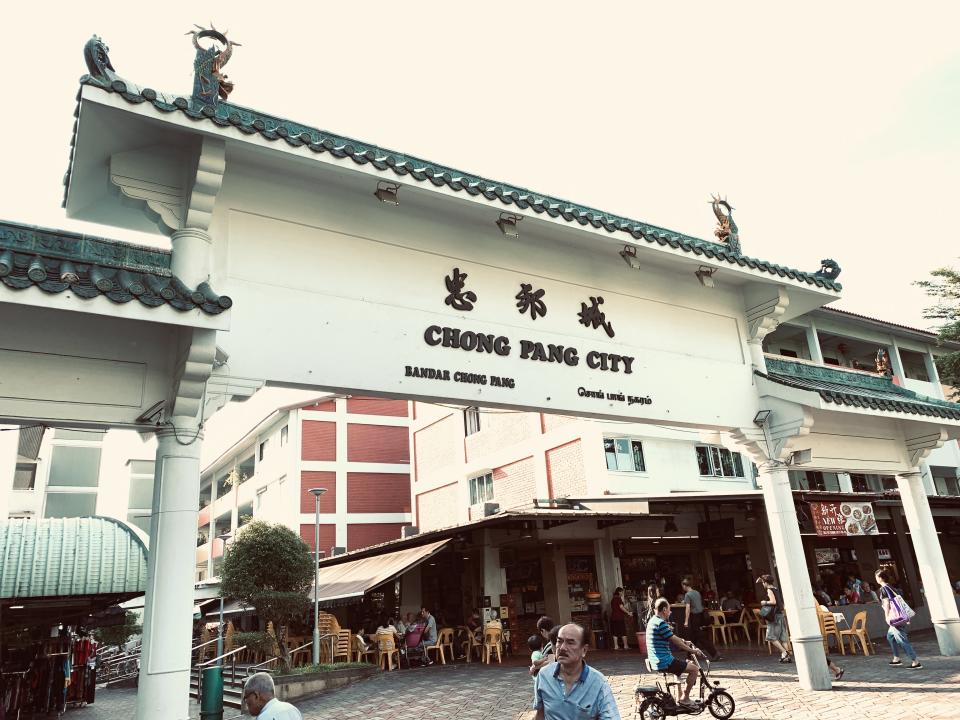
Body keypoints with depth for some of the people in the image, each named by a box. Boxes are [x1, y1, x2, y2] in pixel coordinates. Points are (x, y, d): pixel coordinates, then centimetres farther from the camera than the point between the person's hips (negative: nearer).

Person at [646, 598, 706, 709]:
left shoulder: (653, 621, 13)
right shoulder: (661, 623, -19)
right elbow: (675, 641, -16)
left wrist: (684, 642, 15)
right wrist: (692, 650, -5)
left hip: (656, 661, 10)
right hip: (664, 662, -10)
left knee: (690, 663, 24)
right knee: (693, 668, -5)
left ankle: (682, 694, 27)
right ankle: (685, 698, 4)